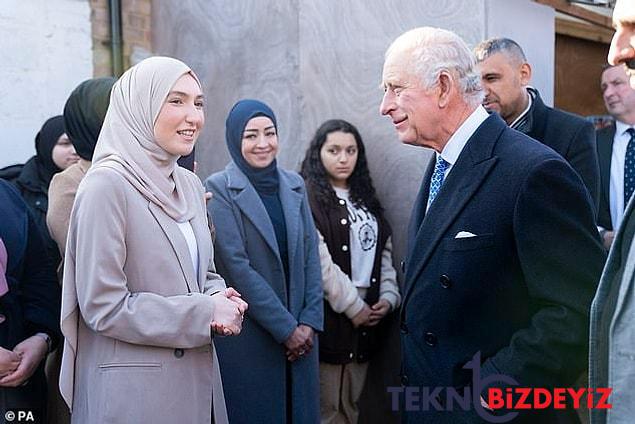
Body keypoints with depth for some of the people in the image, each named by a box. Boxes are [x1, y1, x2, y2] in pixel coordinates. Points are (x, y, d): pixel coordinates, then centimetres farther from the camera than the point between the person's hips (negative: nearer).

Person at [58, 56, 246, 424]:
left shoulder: (190, 184, 7)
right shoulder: (108, 185, -15)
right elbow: (103, 305, -19)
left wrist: (221, 299, -6)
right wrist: (205, 314, -16)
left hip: (197, 377, 7)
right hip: (133, 388, -7)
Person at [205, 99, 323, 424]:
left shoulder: (294, 184, 9)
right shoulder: (219, 188, -7)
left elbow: (311, 255, 7)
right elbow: (237, 266, -13)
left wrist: (310, 321, -3)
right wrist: (286, 328, -12)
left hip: (299, 332, 5)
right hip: (248, 335, -4)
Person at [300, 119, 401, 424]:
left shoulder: (365, 199, 17)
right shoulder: (307, 197, -7)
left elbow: (384, 251, 16)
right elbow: (318, 260, -15)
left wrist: (389, 296, 2)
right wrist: (352, 306, -13)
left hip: (368, 314, 7)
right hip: (329, 315, -7)